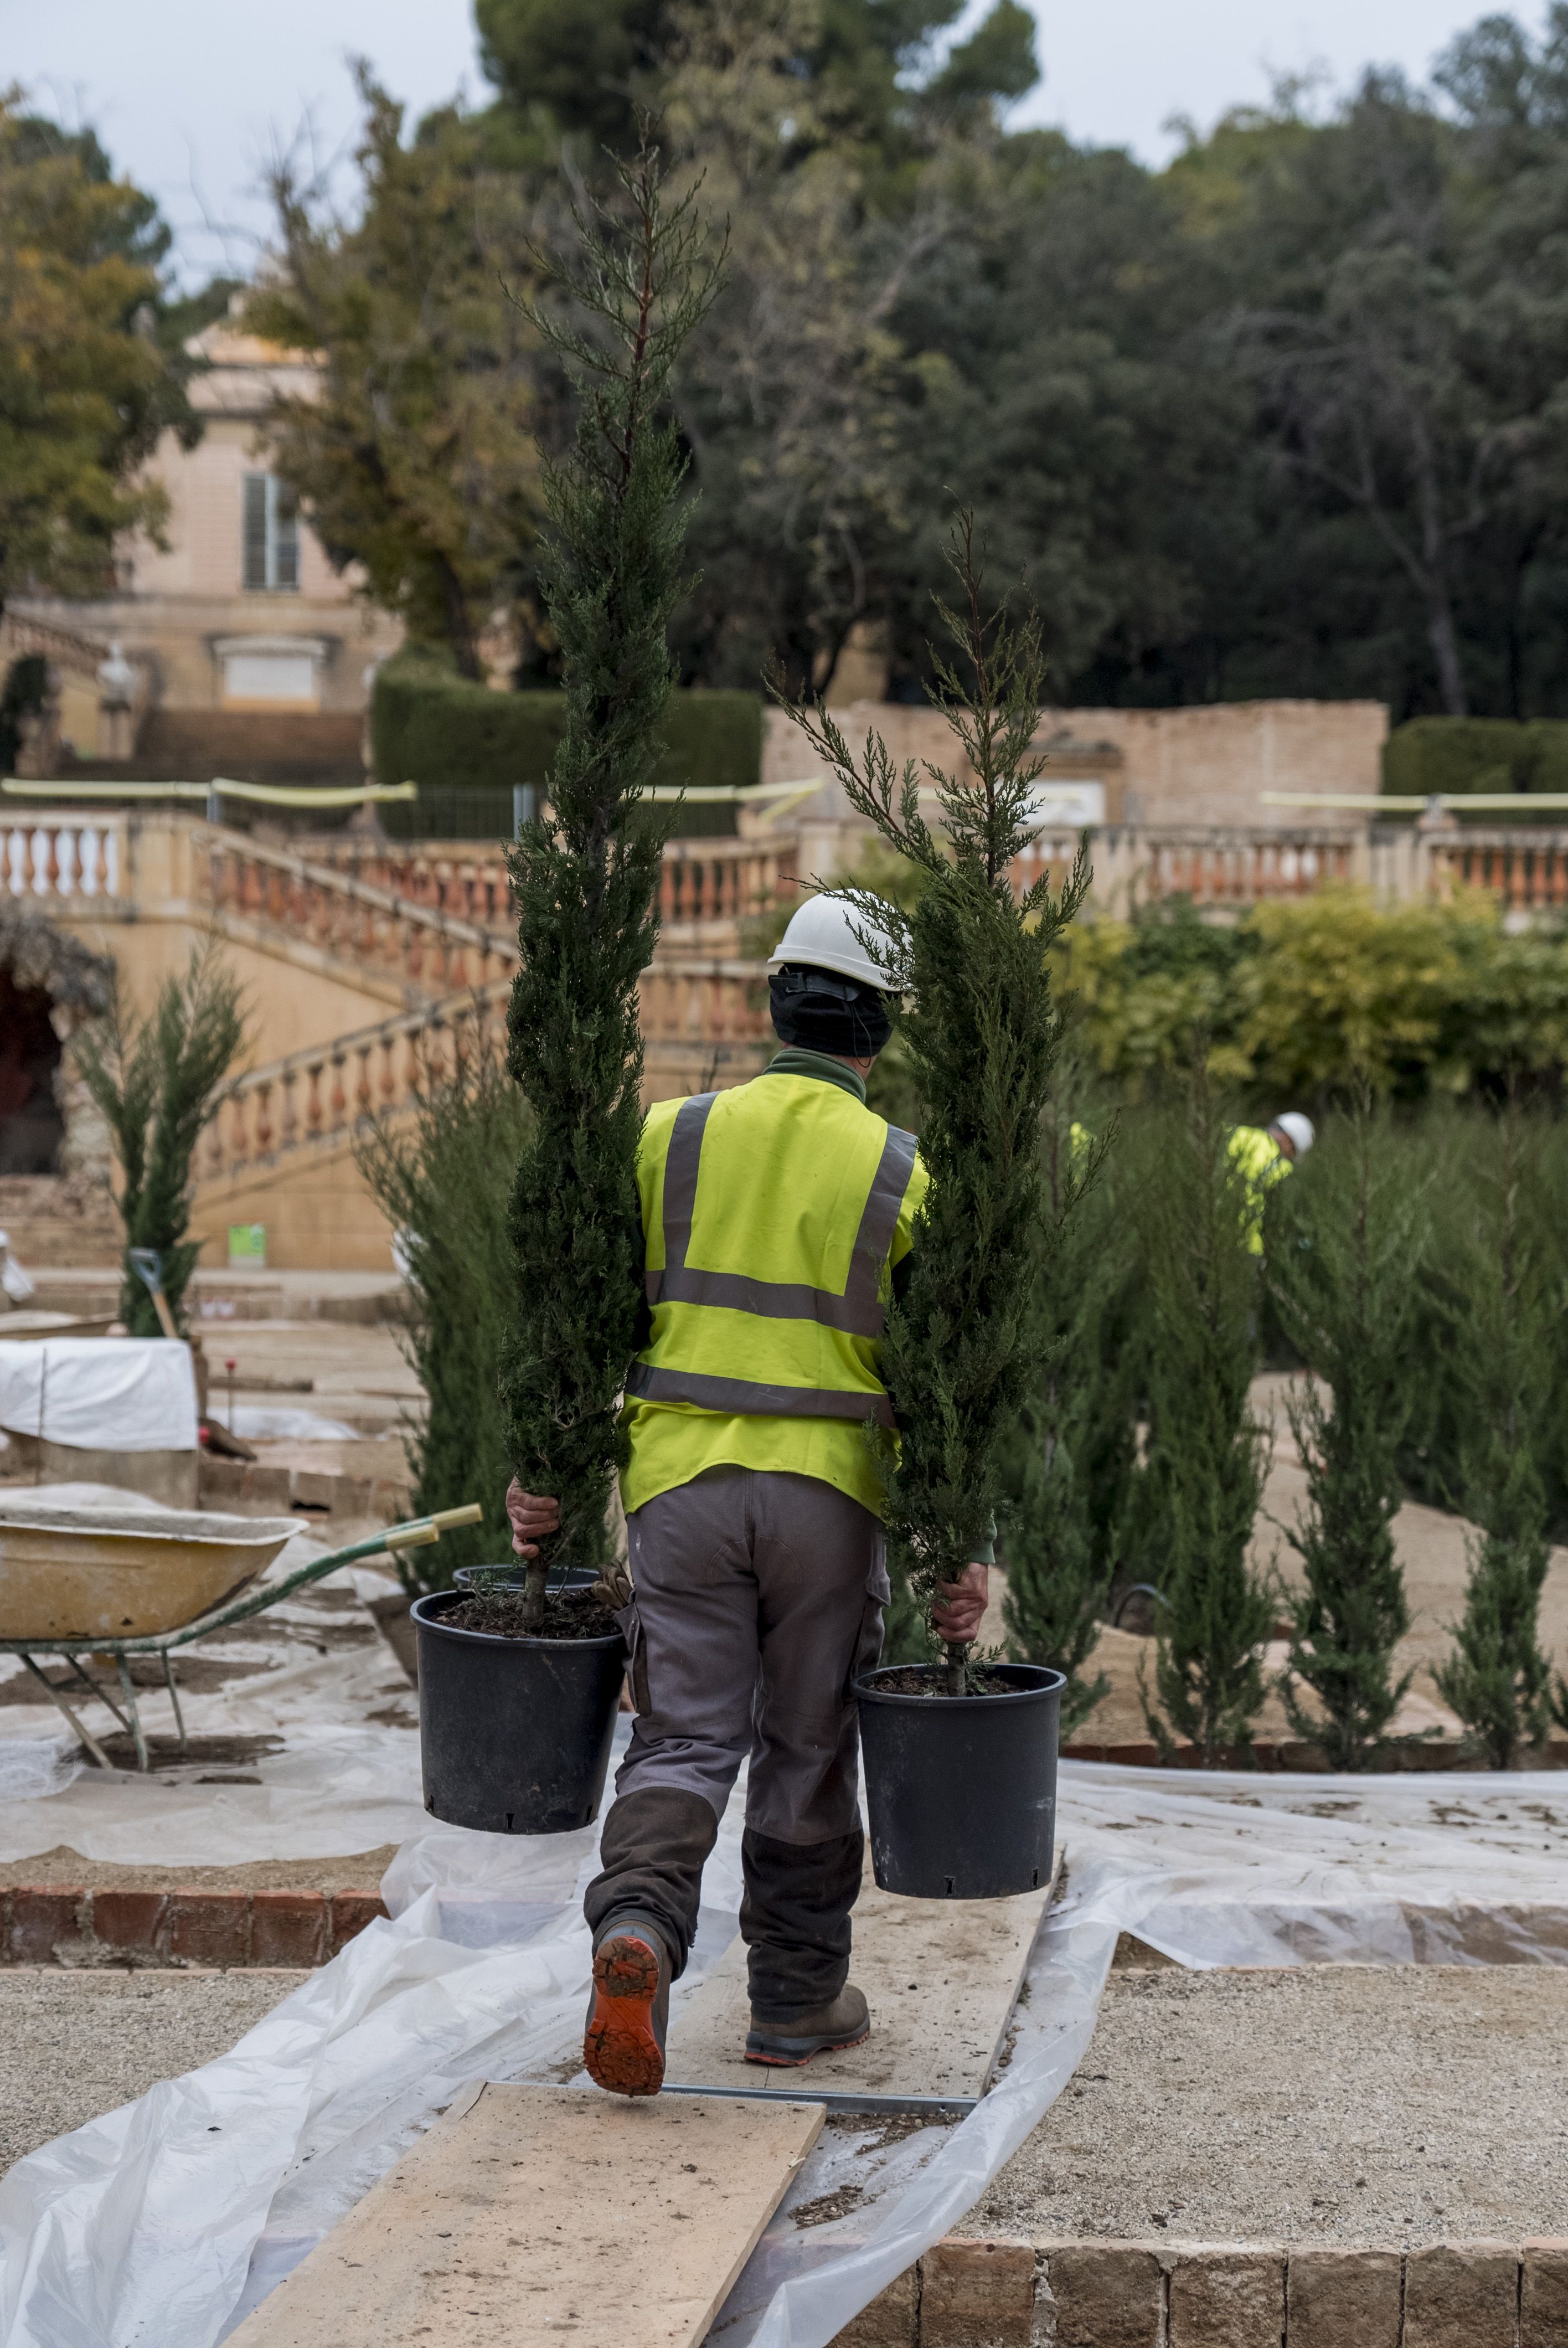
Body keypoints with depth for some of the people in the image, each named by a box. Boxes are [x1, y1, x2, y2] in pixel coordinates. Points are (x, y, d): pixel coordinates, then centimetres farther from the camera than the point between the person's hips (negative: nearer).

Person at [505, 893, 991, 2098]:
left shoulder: (672, 1137, 3)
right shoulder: (902, 1174, -2)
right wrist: (964, 1545, 0)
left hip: (680, 1479, 1)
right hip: (831, 1493, -1)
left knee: (684, 1738, 3)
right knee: (809, 1749, 13)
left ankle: (638, 1928, -23)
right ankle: (797, 1996, 24)